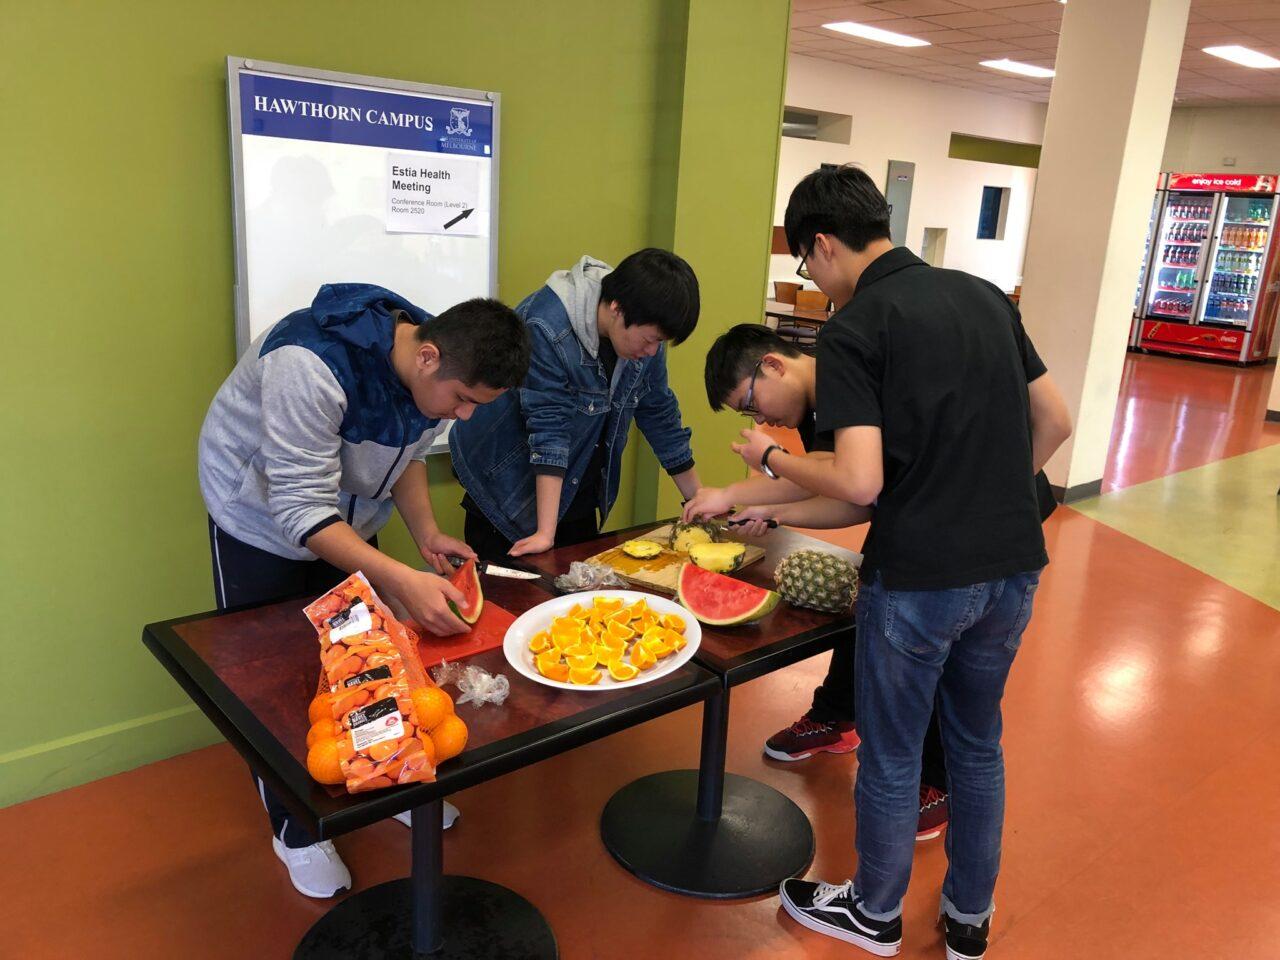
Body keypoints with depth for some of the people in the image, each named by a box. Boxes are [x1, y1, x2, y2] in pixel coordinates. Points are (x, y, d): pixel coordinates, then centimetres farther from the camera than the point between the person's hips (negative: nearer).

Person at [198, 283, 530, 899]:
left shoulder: (438, 370, -16)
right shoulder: (312, 365, -40)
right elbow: (300, 511, -38)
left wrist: (428, 536, -13)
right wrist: (404, 582, -46)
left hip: (349, 521, 6)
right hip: (260, 519, -5)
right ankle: (295, 829, 23)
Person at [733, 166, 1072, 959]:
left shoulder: (854, 328, -13)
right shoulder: (987, 296, 7)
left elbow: (861, 482, -21)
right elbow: (1056, 423, 10)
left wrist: (772, 459, -4)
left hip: (920, 576, -6)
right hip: (1013, 566, 7)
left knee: (893, 757, 14)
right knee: (979, 744, 23)